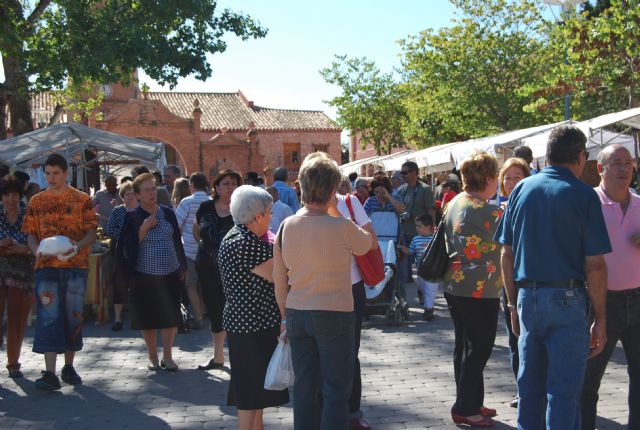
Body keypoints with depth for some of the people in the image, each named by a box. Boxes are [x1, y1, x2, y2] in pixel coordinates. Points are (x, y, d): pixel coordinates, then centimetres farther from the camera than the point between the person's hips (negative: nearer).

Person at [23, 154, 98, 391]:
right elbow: (30, 233, 9)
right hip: (46, 266, 0)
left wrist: (78, 246, -18)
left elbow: (92, 231, 1)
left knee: (73, 316, 7)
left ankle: (69, 366, 21)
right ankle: (50, 373, -11)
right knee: (48, 316, -8)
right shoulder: (36, 201, 9)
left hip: (75, 266, 0)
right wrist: (36, 250, -12)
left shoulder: (82, 200, 3)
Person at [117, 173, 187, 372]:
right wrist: (144, 228, -17)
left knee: (170, 316, 1)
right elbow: (126, 246, -8)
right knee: (148, 318, 4)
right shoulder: (132, 217, -3)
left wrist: (182, 267, 13)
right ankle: (153, 357, 19)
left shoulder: (168, 213, 7)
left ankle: (167, 356, 10)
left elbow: (177, 241, 13)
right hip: (145, 275, -2)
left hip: (170, 274, 2)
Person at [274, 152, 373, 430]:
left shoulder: (286, 226, -3)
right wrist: (336, 212, 10)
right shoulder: (342, 227, -16)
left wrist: (285, 316, 16)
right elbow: (367, 244, 6)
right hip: (335, 315, -5)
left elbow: (279, 281, 4)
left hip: (297, 314, 5)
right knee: (336, 390, 7)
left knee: (305, 388, 14)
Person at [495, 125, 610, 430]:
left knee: (529, 385, 15)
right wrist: (599, 319, -4)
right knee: (564, 392, 2)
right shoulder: (583, 195, -7)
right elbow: (594, 265, -10)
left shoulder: (521, 189, 6)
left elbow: (506, 255, 8)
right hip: (567, 299, -4)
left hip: (528, 298, 5)